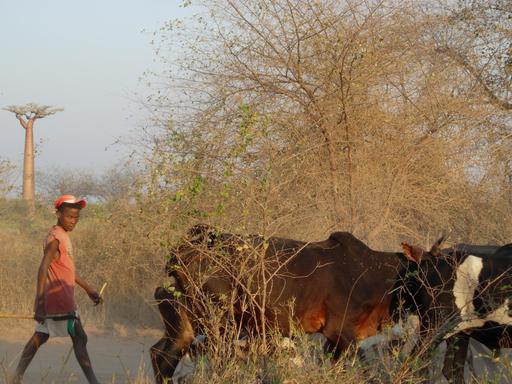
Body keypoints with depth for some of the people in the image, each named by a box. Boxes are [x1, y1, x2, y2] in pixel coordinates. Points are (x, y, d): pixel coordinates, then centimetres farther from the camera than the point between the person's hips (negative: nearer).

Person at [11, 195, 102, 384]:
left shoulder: (63, 236, 15)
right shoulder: (55, 239, -16)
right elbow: (43, 269, -25)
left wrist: (89, 289, 28)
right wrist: (39, 303, -30)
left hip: (56, 300, 10)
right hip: (59, 299, -10)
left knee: (40, 337, 14)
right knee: (79, 338, -9)